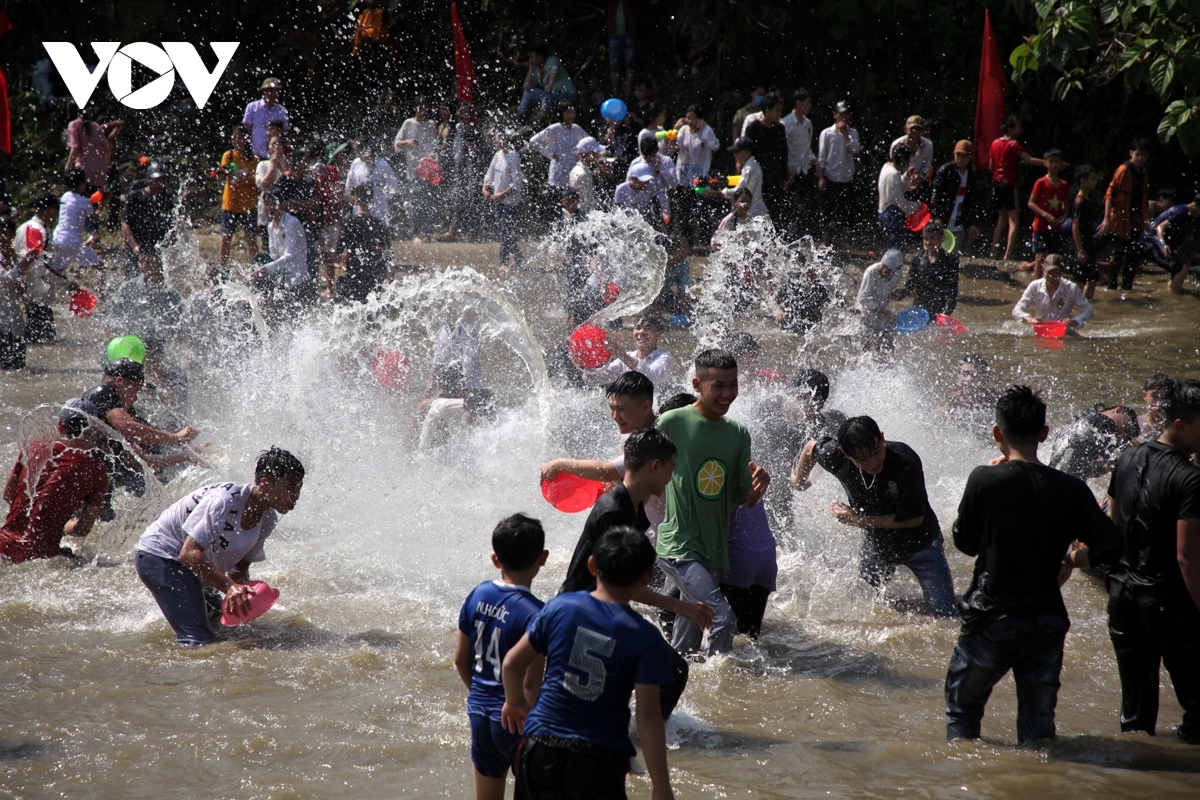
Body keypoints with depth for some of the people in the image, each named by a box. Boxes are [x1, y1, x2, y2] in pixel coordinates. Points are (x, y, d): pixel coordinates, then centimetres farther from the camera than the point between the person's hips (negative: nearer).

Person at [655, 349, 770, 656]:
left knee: (685, 647, 12)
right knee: (722, 619, -21)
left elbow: (743, 499, 9)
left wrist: (758, 488, -11)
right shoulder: (673, 423, -8)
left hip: (715, 550, 6)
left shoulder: (738, 433, 9)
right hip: (679, 547, -6)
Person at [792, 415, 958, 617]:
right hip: (876, 542, 3)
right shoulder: (836, 457, -23)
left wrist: (860, 520, -22)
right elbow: (811, 447, 1)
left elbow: (914, 518, -24)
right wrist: (799, 479, 21)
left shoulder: (906, 462, -33)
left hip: (919, 541, -3)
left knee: (946, 614, -5)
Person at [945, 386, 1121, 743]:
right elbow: (1109, 547, -9)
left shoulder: (985, 480, -12)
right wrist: (1070, 561, 7)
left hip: (992, 619, -2)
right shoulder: (1071, 489, -5)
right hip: (1048, 624, 2)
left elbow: (965, 542, 1)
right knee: (1038, 726, 13)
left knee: (961, 712, 15)